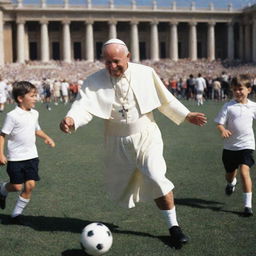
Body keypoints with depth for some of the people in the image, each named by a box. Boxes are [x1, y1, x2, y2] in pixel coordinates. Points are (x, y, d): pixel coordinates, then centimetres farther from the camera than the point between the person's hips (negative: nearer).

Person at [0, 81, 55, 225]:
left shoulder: (34, 113, 7)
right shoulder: (13, 115, -13)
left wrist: (46, 137, 8)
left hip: (31, 156, 5)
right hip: (16, 158, -5)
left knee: (30, 185, -5)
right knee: (17, 187, -1)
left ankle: (16, 214, 11)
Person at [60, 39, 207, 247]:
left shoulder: (146, 73, -7)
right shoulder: (94, 81, -9)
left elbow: (165, 100, 5)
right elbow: (84, 106, -21)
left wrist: (186, 115, 2)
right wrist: (71, 119, -42)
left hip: (146, 137, -2)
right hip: (117, 142, 2)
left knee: (156, 177, -17)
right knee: (118, 183, 12)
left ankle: (173, 225, -3)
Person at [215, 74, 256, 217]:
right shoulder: (228, 106, -6)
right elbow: (220, 123, -9)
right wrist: (223, 130, -29)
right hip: (230, 146, 1)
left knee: (244, 171, -20)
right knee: (230, 174, 17)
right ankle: (232, 182, 56)